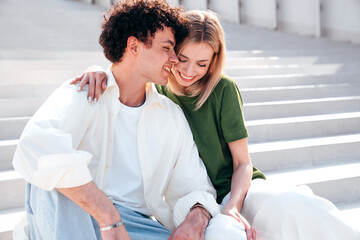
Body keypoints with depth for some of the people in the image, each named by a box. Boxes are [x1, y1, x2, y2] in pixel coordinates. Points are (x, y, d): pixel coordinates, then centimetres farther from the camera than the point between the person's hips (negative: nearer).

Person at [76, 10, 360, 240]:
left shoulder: (223, 89, -4)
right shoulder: (153, 91, 2)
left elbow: (243, 163, -3)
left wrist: (233, 207, -22)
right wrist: (98, 72, -14)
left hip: (236, 190, 0)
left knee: (293, 208, -34)